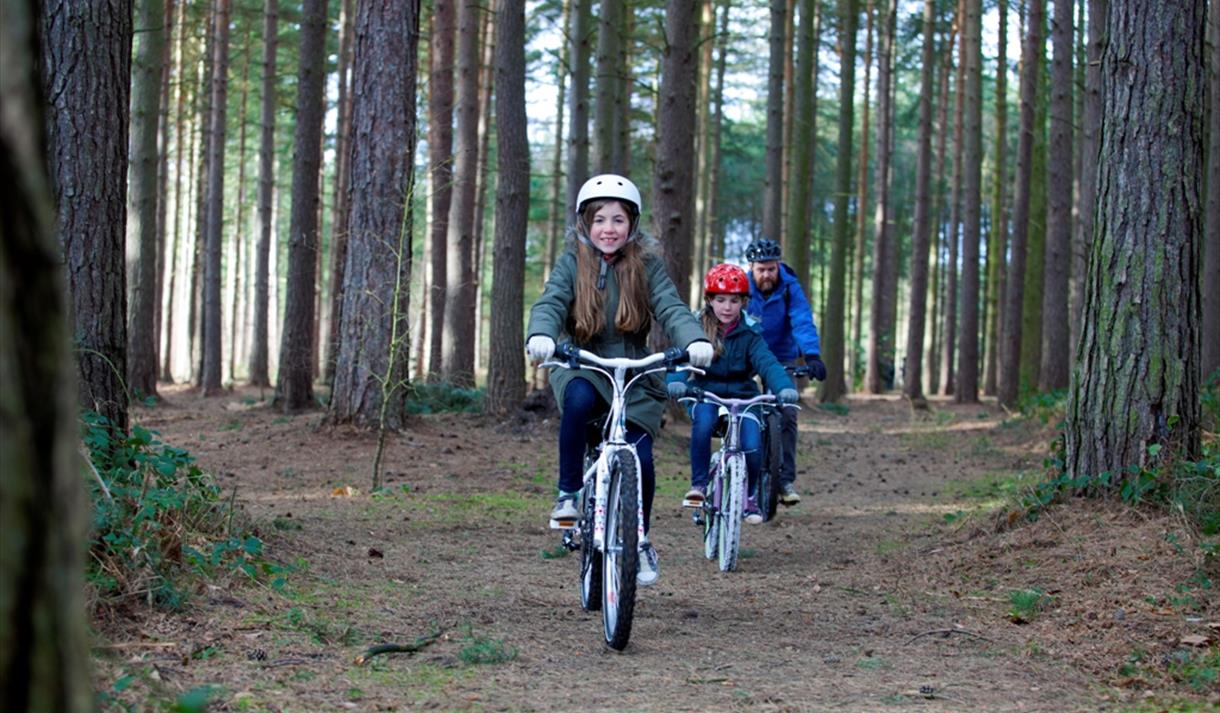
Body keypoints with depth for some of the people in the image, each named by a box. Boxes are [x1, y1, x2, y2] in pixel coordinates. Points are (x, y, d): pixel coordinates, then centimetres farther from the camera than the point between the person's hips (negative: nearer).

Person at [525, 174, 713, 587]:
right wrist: (540, 336, -37)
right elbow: (550, 304, -14)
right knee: (579, 399, -36)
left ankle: (641, 541, 14)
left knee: (640, 458, -12)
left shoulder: (647, 265, 1)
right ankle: (568, 493, -18)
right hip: (580, 367, -1)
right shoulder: (572, 263, 0)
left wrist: (694, 340, -32)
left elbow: (671, 308, -11)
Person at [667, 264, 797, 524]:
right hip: (705, 395, -1)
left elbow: (767, 362, -21)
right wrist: (676, 381, -45)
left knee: (752, 447, -22)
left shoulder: (748, 333, -5)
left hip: (741, 396, 1)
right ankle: (699, 485, -17)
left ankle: (748, 495, 9)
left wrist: (785, 387, -42)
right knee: (703, 422, -35)